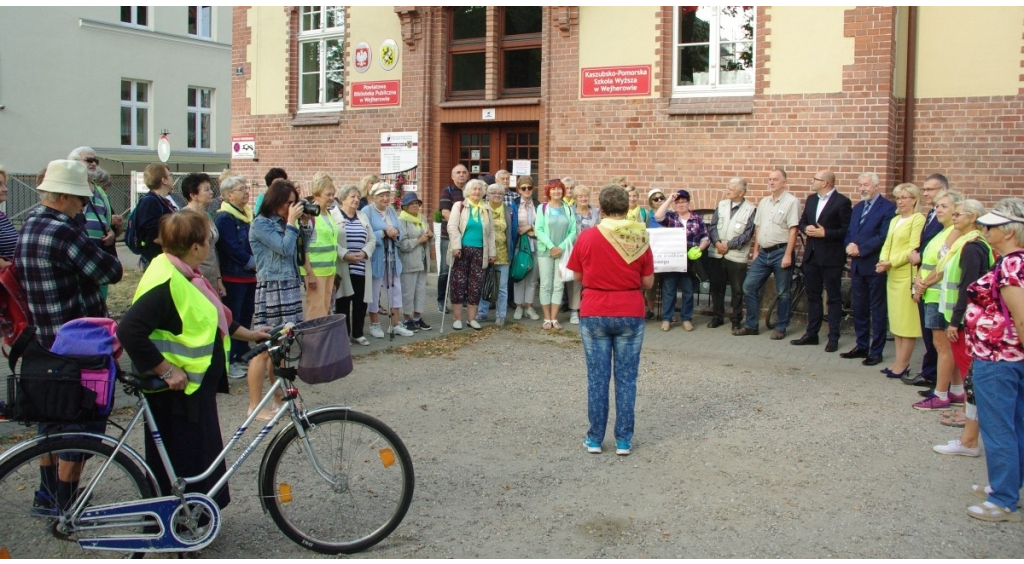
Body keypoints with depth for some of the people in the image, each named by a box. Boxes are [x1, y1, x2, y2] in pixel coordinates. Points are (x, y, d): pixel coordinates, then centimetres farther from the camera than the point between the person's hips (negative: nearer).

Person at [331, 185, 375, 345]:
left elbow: (372, 240, 11)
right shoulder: (333, 215, -2)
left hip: (361, 268, 5)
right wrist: (345, 255, -21)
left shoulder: (363, 217, 17)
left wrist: (364, 253, -7)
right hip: (342, 268, -5)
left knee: (361, 302, 6)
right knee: (343, 302, 2)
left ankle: (357, 334, 19)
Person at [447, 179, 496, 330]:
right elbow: (452, 227, -8)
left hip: (479, 251, 4)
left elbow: (490, 232, 15)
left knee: (476, 284, 4)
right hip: (462, 249, -4)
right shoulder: (459, 206, 0)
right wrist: (456, 246, -18)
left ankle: (472, 318, 13)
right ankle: (457, 318, 4)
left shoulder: (485, 210, 13)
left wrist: (492, 252, 11)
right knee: (459, 283, -2)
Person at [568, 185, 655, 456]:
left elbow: (578, 276, 4)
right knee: (626, 378, 8)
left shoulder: (587, 237, -7)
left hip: (594, 314, 0)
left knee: (597, 378, 7)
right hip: (630, 314, 0)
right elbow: (648, 282, 1)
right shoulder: (640, 238, -5)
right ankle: (623, 440, 12)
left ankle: (595, 439, 14)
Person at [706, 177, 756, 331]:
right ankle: (717, 316, 23)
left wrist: (728, 245, -14)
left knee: (737, 290, 3)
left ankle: (737, 320, 15)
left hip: (736, 256, -4)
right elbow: (712, 226, 5)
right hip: (716, 254, 4)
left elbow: (748, 234, -10)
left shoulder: (750, 209, -4)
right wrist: (717, 242, -12)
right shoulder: (721, 205, 8)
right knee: (716, 287, 11)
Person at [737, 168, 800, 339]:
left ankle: (780, 327, 15)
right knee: (749, 286, 4)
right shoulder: (764, 202, 13)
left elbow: (793, 230, -12)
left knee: (782, 293, 4)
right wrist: (755, 251, 13)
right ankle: (751, 325, 14)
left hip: (781, 252, -6)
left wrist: (787, 255, -17)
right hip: (763, 253, 7)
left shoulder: (791, 202, -8)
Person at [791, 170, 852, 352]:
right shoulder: (811, 199, 11)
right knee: (812, 295, 13)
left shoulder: (841, 202, -10)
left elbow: (847, 230, -13)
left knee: (834, 297, 2)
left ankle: (833, 338, 7)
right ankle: (811, 333, 21)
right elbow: (802, 222, 16)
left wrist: (825, 233, -20)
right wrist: (806, 228, -6)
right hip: (811, 255, 7)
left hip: (831, 257, -7)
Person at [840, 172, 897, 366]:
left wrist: (860, 248, -18)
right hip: (857, 266, 7)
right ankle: (861, 346, 24)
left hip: (875, 266, -7)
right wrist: (850, 245, -7)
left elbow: (883, 236, -17)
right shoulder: (857, 208, 16)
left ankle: (876, 351, 8)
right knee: (859, 309, 13)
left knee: (877, 310, 2)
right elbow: (849, 233, 14)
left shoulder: (887, 208, -9)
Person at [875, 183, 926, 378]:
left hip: (907, 275, -8)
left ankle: (903, 363, 2)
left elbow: (914, 249, -14)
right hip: (892, 275, 8)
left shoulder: (918, 219, -8)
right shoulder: (895, 220, 18)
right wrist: (882, 262, -4)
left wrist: (891, 262, -17)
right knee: (896, 319, 10)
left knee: (907, 320, -3)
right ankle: (899, 360, 16)